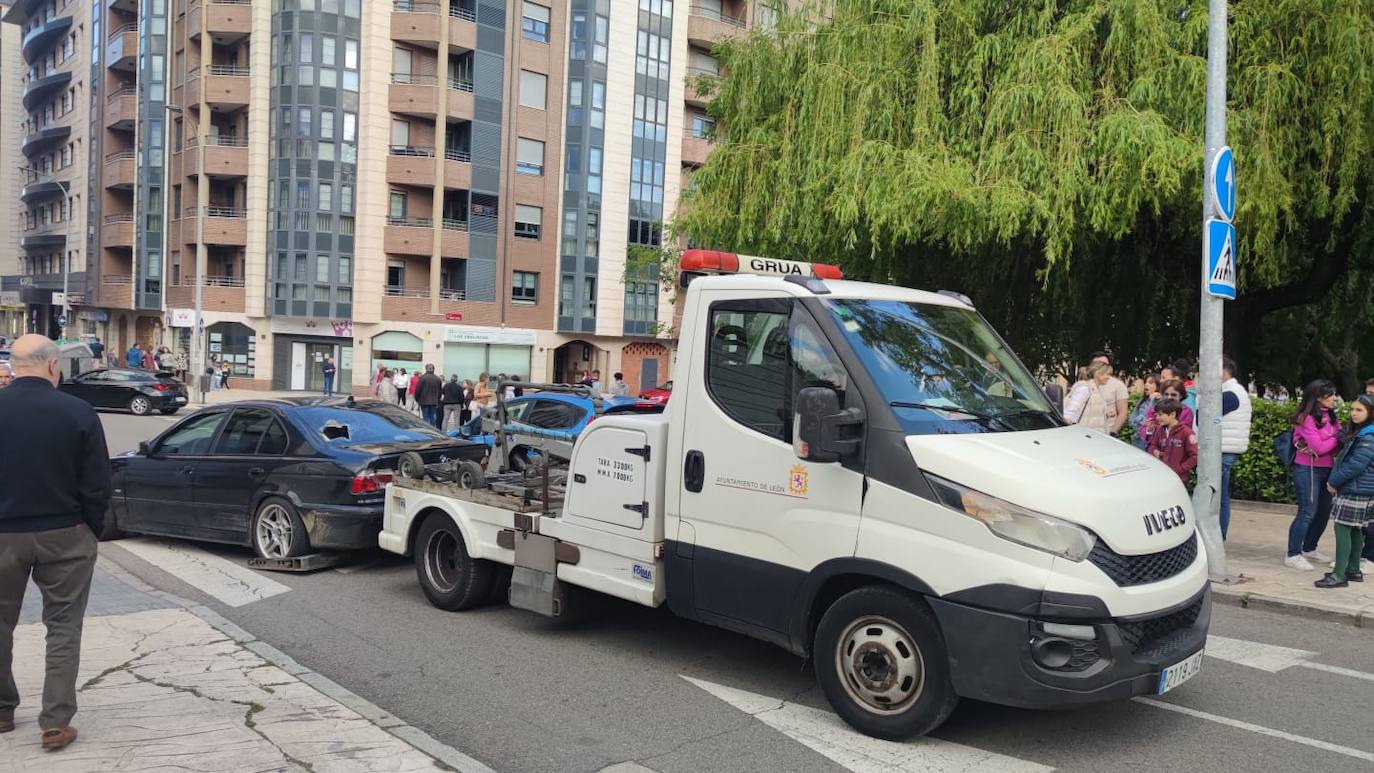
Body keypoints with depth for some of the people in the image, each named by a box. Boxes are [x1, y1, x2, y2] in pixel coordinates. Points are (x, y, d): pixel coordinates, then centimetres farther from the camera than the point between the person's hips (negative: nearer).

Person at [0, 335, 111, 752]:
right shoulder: (79, 413, -13)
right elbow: (97, 484, -9)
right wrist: (93, 529, 6)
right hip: (64, 535, -2)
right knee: (63, 627, 7)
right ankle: (55, 722, 6)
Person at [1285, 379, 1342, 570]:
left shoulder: (1330, 416, 9)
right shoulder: (1307, 418, -14)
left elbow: (1338, 438, 0)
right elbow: (1319, 448, -20)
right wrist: (1337, 439, -8)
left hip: (1326, 469, 8)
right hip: (1308, 470, -8)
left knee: (1324, 511, 14)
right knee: (1307, 513, -7)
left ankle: (1309, 549, 29)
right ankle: (1293, 555, -1)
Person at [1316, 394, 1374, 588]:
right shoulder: (1358, 434, 13)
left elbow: (1356, 465, -20)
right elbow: (1344, 459, 18)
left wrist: (1334, 482, -11)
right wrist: (1334, 479, 3)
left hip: (1356, 491, -10)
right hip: (1353, 489, 10)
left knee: (1342, 528, -9)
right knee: (1355, 530, 15)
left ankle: (1339, 575, -8)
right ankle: (1353, 570, 23)